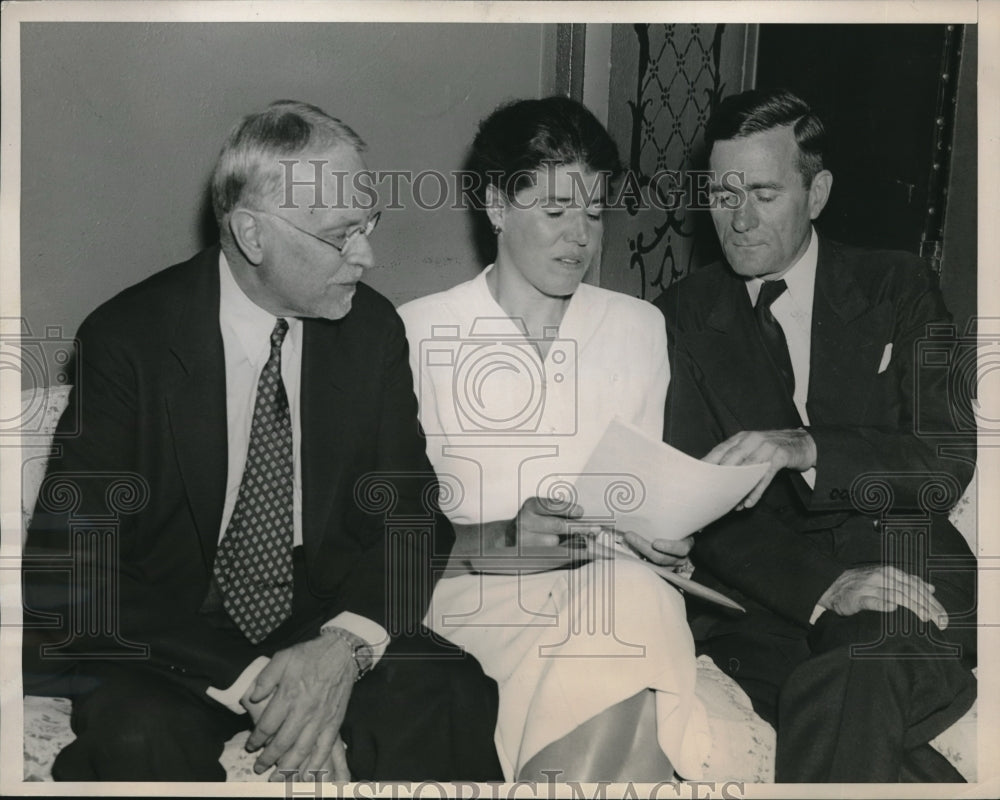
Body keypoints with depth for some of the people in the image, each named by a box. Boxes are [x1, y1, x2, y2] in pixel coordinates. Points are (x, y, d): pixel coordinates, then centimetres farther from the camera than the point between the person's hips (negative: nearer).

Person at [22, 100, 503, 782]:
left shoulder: (373, 328, -2)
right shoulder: (126, 341, -12)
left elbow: (417, 519, 0)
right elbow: (74, 568, -15)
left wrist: (345, 646, -21)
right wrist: (252, 682, -25)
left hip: (328, 620, 2)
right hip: (174, 643, -1)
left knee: (452, 697, -26)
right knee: (140, 737, -32)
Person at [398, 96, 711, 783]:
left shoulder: (640, 327, 14)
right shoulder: (417, 333, 2)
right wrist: (505, 538, -18)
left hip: (614, 587, 4)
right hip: (478, 596, -3)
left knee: (636, 599, -32)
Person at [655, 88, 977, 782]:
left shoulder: (895, 288, 7)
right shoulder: (684, 315, 8)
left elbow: (947, 464, -4)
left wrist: (804, 449, -24)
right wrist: (823, 586, -19)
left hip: (902, 568, 0)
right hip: (765, 591, 1)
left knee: (843, 689, -33)